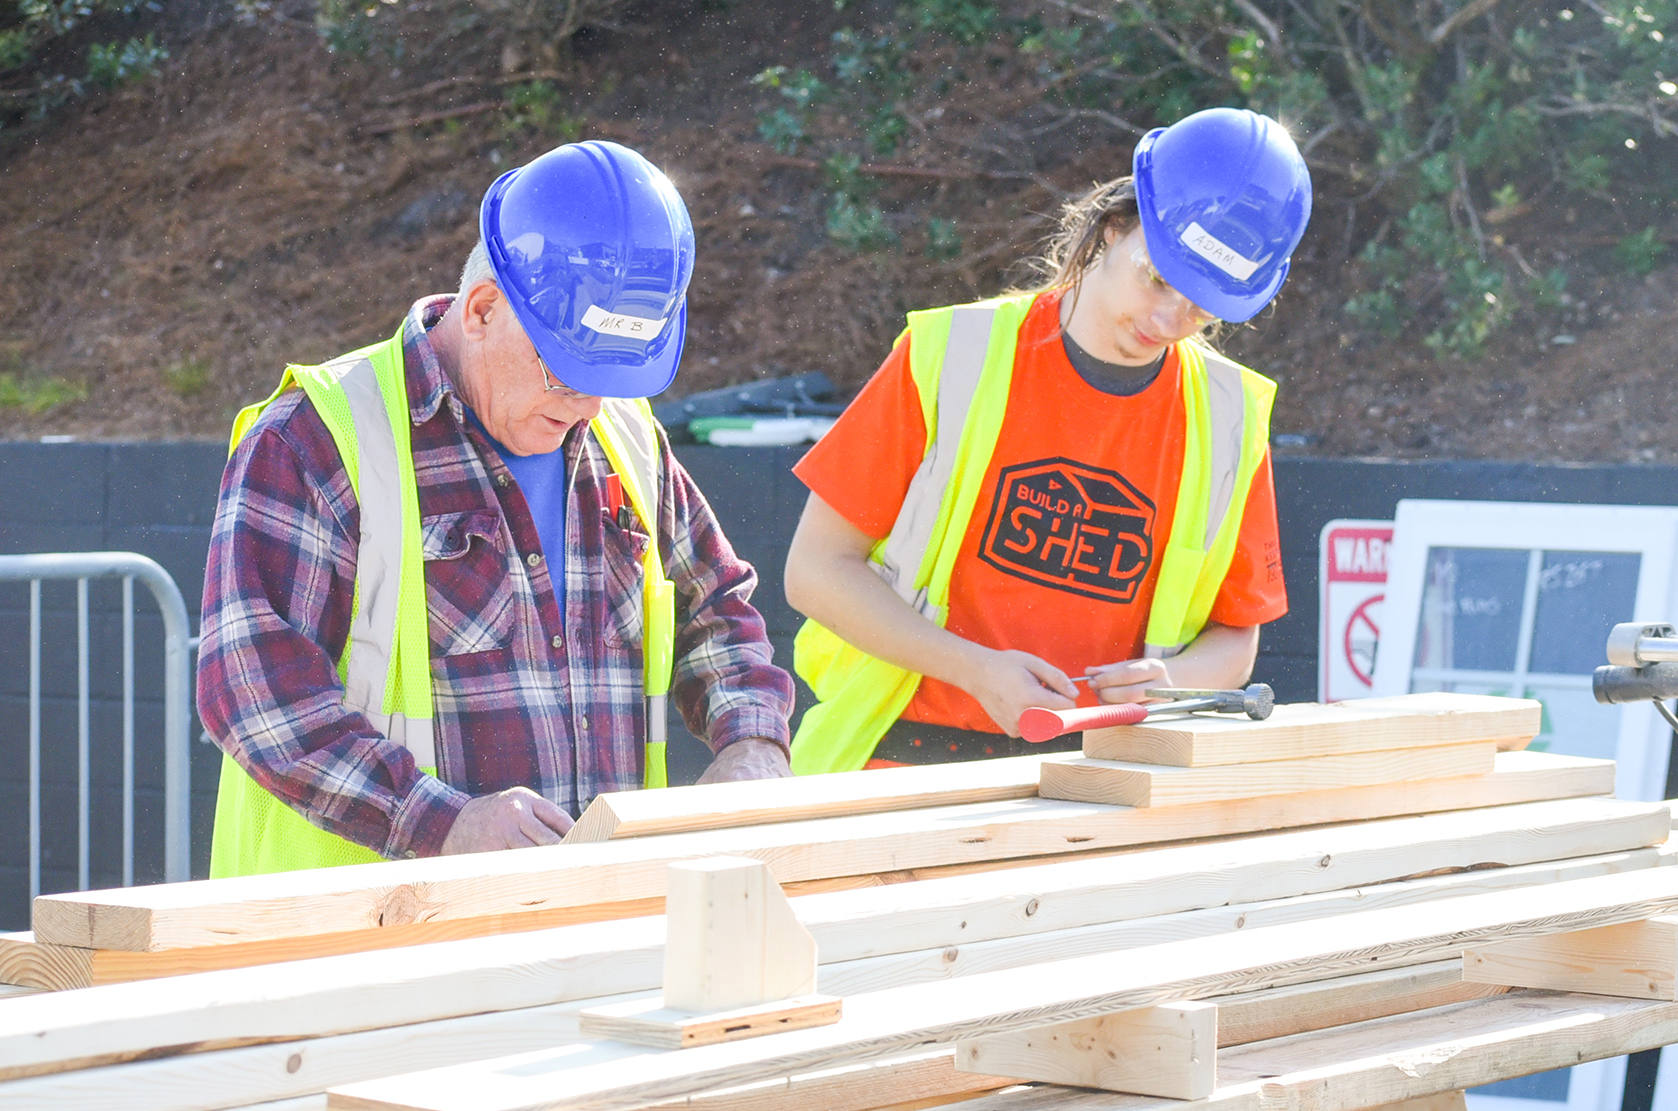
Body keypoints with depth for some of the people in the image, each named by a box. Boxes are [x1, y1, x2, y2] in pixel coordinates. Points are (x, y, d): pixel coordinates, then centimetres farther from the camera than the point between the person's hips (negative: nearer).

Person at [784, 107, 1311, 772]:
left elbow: (1233, 641, 15)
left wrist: (1166, 683, -9)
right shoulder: (954, 358, -3)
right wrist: (977, 669, -14)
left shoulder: (1228, 421, 5)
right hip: (904, 762, -3)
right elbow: (815, 569, -2)